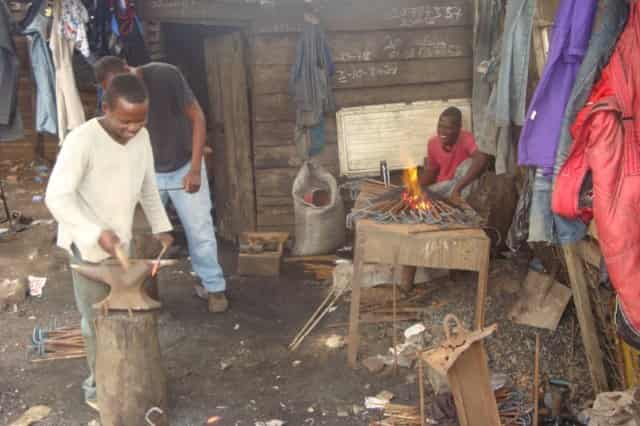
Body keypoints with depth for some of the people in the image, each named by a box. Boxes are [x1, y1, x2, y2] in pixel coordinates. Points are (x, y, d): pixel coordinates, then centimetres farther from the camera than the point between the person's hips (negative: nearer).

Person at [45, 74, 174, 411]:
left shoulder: (141, 136, -2)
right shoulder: (82, 140, -23)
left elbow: (147, 185, 12)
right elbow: (57, 197, -27)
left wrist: (160, 226, 7)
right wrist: (97, 233, -34)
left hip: (121, 240, 6)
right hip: (87, 245, -6)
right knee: (98, 318, 3)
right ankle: (99, 387, 21)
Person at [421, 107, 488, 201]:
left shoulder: (466, 139, -22)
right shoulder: (433, 143, -6)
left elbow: (482, 160, -41)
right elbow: (431, 172, 6)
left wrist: (458, 188, -45)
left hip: (461, 185, -3)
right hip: (440, 186, 3)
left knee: (470, 162, -30)